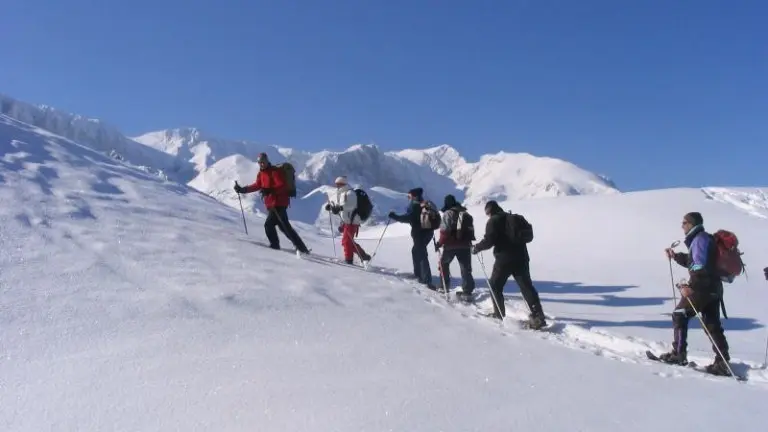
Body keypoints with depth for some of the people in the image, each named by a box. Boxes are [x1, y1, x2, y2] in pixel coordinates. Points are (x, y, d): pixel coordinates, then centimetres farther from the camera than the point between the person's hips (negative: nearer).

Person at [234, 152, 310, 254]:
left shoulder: (274, 171, -11)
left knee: (269, 224, -11)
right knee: (284, 226, 6)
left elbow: (283, 186, -22)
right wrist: (242, 189, 23)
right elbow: (257, 185, 27)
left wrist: (270, 190, -34)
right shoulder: (261, 173, 15)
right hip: (271, 204, 9)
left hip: (278, 203, -9)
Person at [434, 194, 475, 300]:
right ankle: (467, 292, -3)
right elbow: (471, 229, 14)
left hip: (451, 245, -5)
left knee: (443, 264, 19)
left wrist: (439, 243, -8)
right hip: (465, 245, 5)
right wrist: (470, 240, 24)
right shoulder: (465, 213, 11)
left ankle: (445, 286, 21)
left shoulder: (448, 214, -9)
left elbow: (445, 231, -16)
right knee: (466, 269, 4)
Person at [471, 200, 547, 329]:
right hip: (521, 258, 7)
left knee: (495, 286, 12)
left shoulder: (494, 221, -4)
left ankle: (499, 314, 14)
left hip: (504, 259, -6)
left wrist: (477, 247, 2)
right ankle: (538, 317, -7)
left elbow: (489, 240, -14)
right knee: (527, 287, 2)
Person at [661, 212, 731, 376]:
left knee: (679, 316, 2)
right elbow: (693, 261, 29)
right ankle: (723, 363, 7)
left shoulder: (700, 239, -13)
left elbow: (700, 267, -23)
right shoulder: (701, 239, 18)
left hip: (702, 288, -10)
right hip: (713, 288, 10)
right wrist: (676, 256, 24)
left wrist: (690, 286, -24)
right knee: (713, 325, 9)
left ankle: (678, 354, 5)